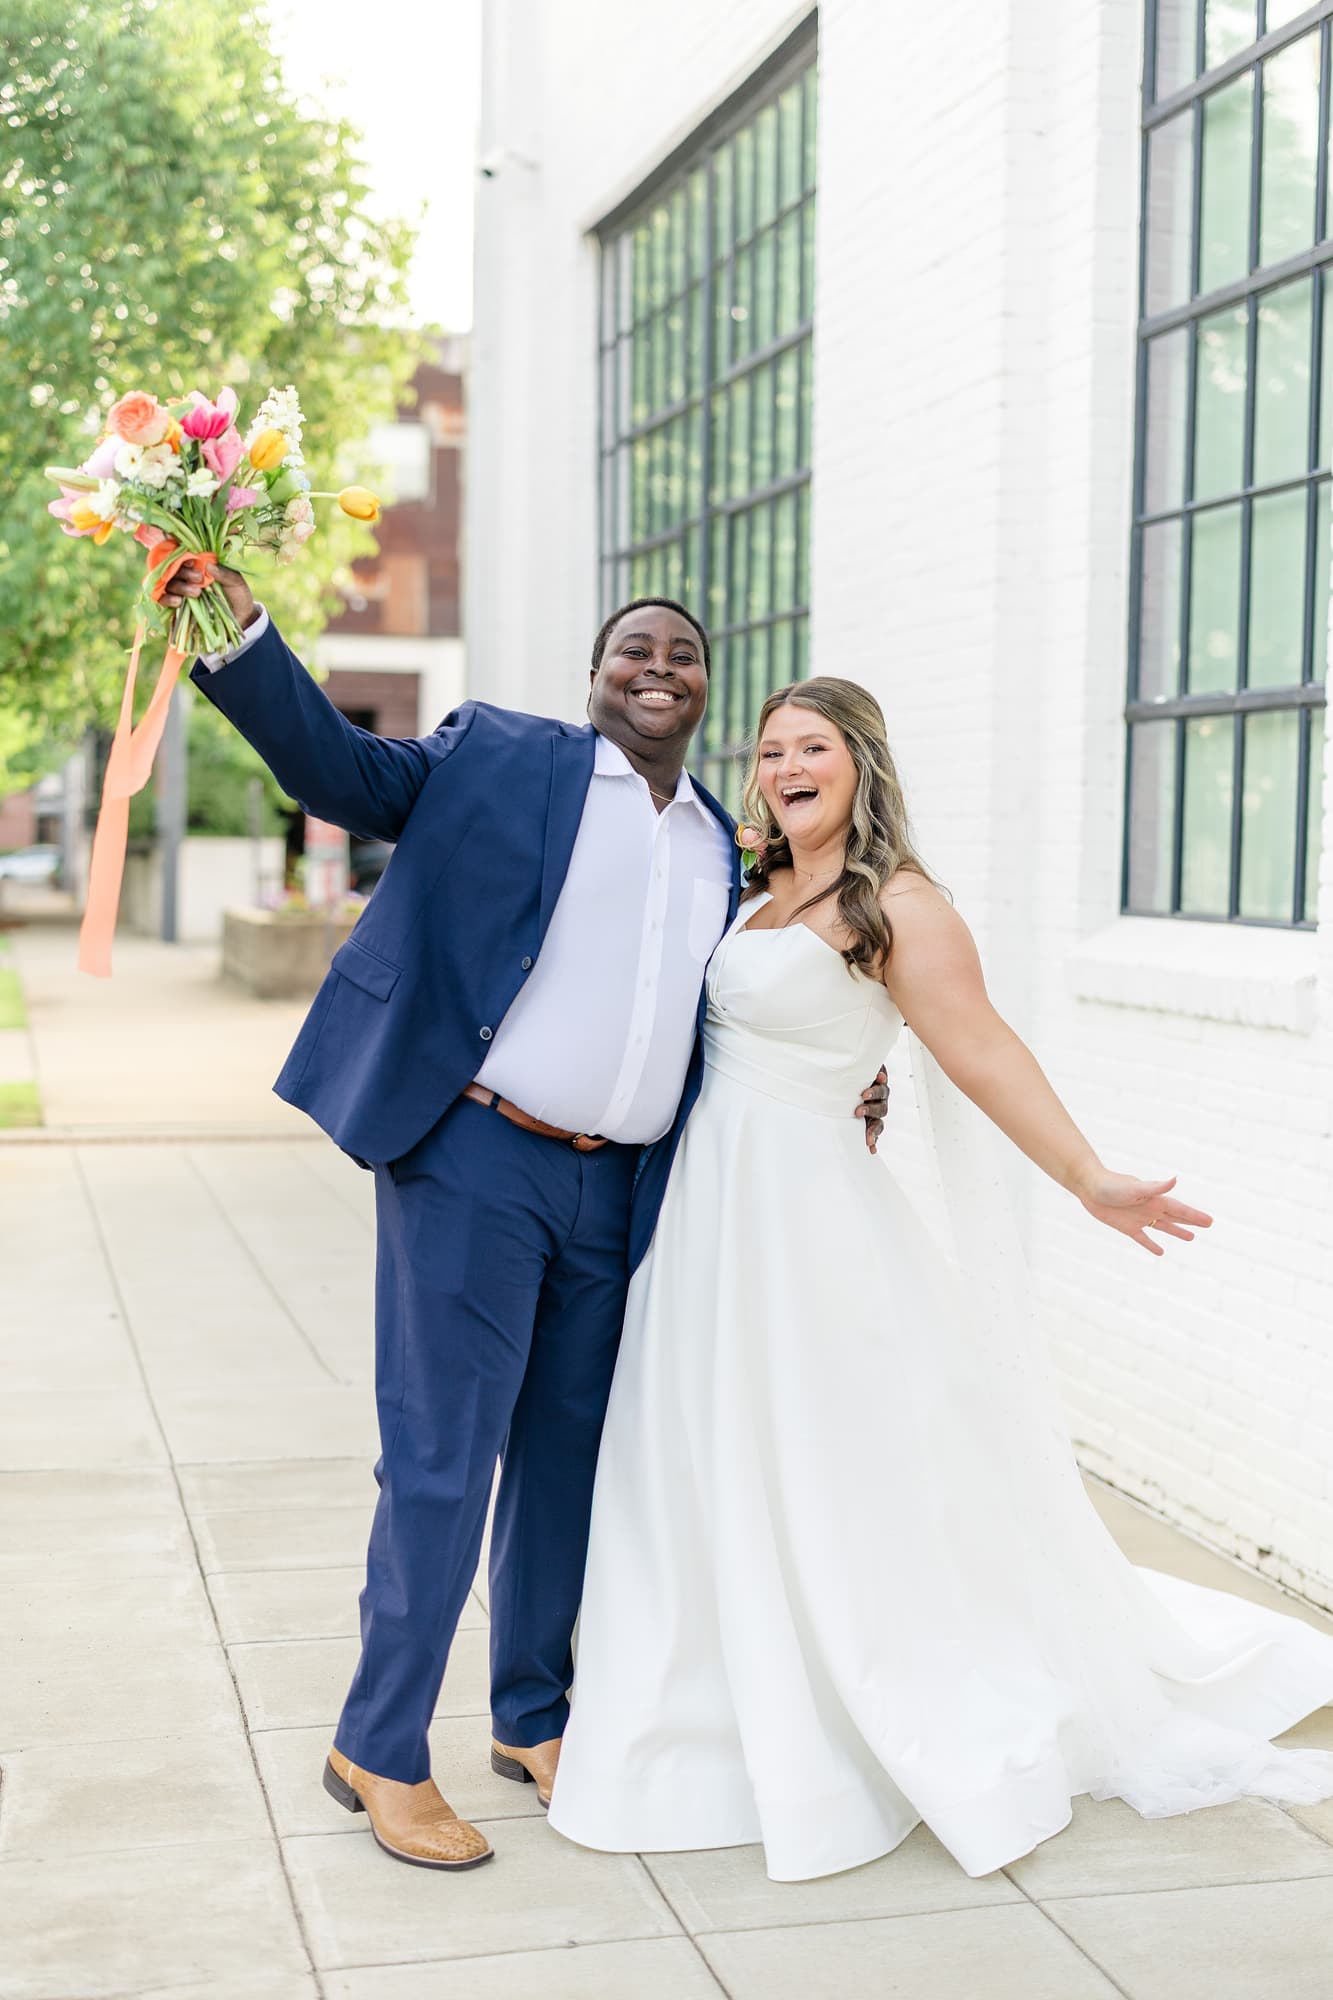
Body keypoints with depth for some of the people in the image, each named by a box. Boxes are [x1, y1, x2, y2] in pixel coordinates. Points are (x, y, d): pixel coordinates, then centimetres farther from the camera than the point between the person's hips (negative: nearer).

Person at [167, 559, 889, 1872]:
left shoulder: (720, 844, 15)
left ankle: (532, 1717, 32)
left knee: (567, 1458, 15)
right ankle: (380, 1749, 12)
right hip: (475, 1163, -6)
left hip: (620, 1190, 6)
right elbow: (338, 769, -6)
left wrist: (831, 1094, 11)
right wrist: (238, 628, -18)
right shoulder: (497, 758, 0)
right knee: (442, 1458, -3)